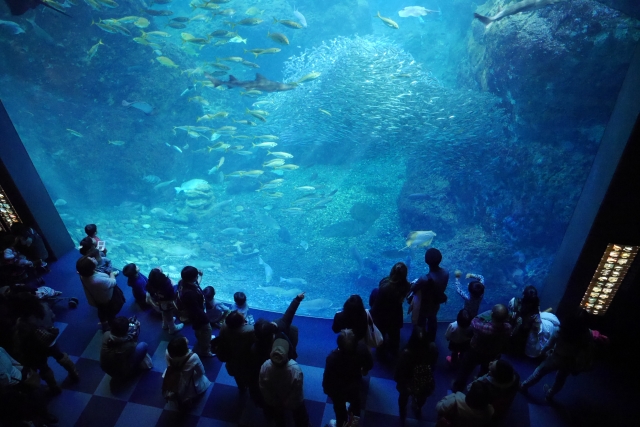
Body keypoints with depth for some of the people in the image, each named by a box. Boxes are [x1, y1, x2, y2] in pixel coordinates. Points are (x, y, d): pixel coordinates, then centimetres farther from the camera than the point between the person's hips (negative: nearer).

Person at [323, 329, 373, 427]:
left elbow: (328, 378, -27)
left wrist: (326, 389, -4)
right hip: (355, 385, 4)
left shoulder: (332, 358, -43)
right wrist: (364, 370, 11)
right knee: (355, 403, 37)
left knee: (340, 408, 30)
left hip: (338, 390, -3)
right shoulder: (361, 347, -34)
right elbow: (370, 364, -13)